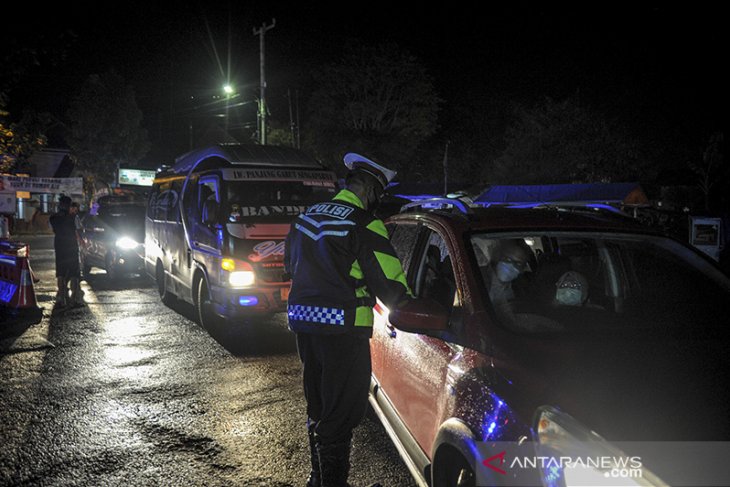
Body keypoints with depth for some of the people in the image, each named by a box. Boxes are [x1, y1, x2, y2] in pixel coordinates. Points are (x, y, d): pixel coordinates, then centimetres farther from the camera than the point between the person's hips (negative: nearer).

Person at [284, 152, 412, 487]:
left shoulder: (307, 216, 11)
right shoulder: (365, 226, -14)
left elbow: (291, 264, 23)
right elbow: (388, 283, -13)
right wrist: (406, 303, 5)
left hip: (303, 320, 9)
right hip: (341, 325, -9)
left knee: (318, 405, 21)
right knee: (341, 412, 1)